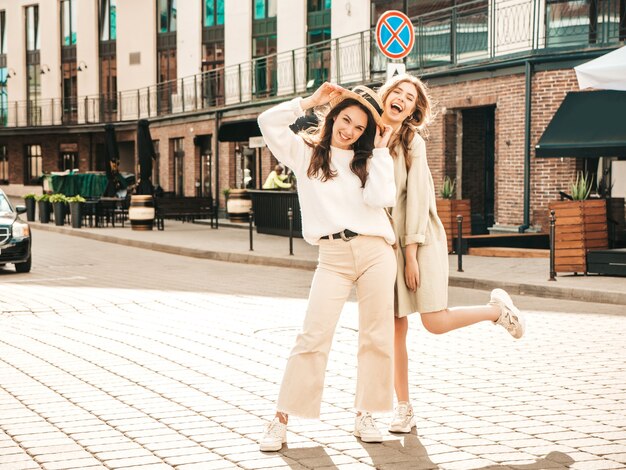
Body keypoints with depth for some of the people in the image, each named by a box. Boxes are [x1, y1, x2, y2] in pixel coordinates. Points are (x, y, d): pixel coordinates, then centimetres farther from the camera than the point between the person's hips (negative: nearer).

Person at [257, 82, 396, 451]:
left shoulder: (368, 161, 15)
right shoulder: (305, 152, 11)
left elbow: (382, 198, -4)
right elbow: (269, 123, -2)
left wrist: (380, 150, 2)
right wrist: (312, 101, 1)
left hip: (376, 251, 2)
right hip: (333, 257, -2)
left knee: (377, 335, 2)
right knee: (314, 336, -9)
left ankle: (365, 415, 13)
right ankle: (282, 420, -4)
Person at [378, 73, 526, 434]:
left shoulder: (413, 141, -4)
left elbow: (416, 197, -9)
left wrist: (411, 253, -13)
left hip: (418, 237, -3)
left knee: (436, 322, -8)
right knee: (395, 329, 0)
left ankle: (497, 309, 20)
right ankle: (404, 408, 9)